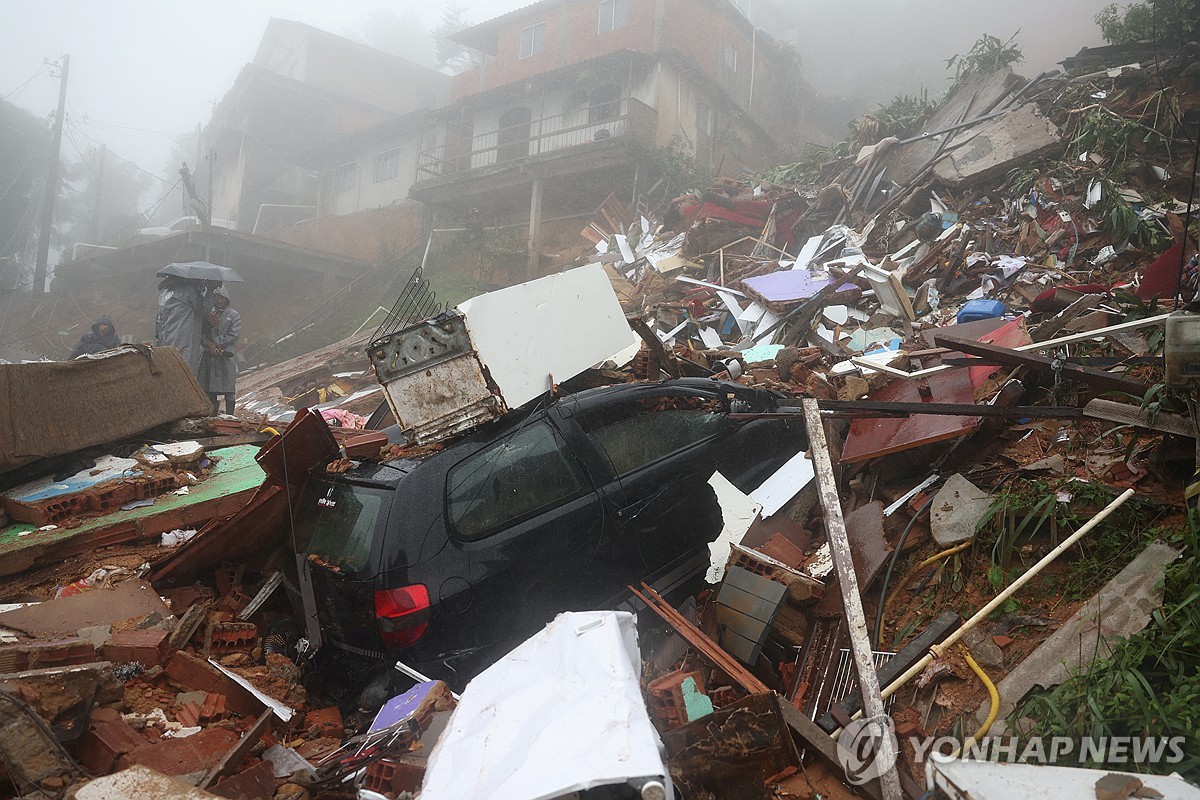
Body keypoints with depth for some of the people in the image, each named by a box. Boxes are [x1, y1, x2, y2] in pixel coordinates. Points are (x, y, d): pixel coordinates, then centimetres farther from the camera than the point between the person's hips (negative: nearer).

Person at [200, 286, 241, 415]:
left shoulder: (234, 315, 4)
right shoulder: (208, 314, 14)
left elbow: (233, 336, -7)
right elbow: (201, 333, 6)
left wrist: (214, 343, -12)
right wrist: (209, 344, -14)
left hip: (226, 356, -3)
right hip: (209, 356, 3)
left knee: (228, 391, -3)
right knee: (210, 391, 5)